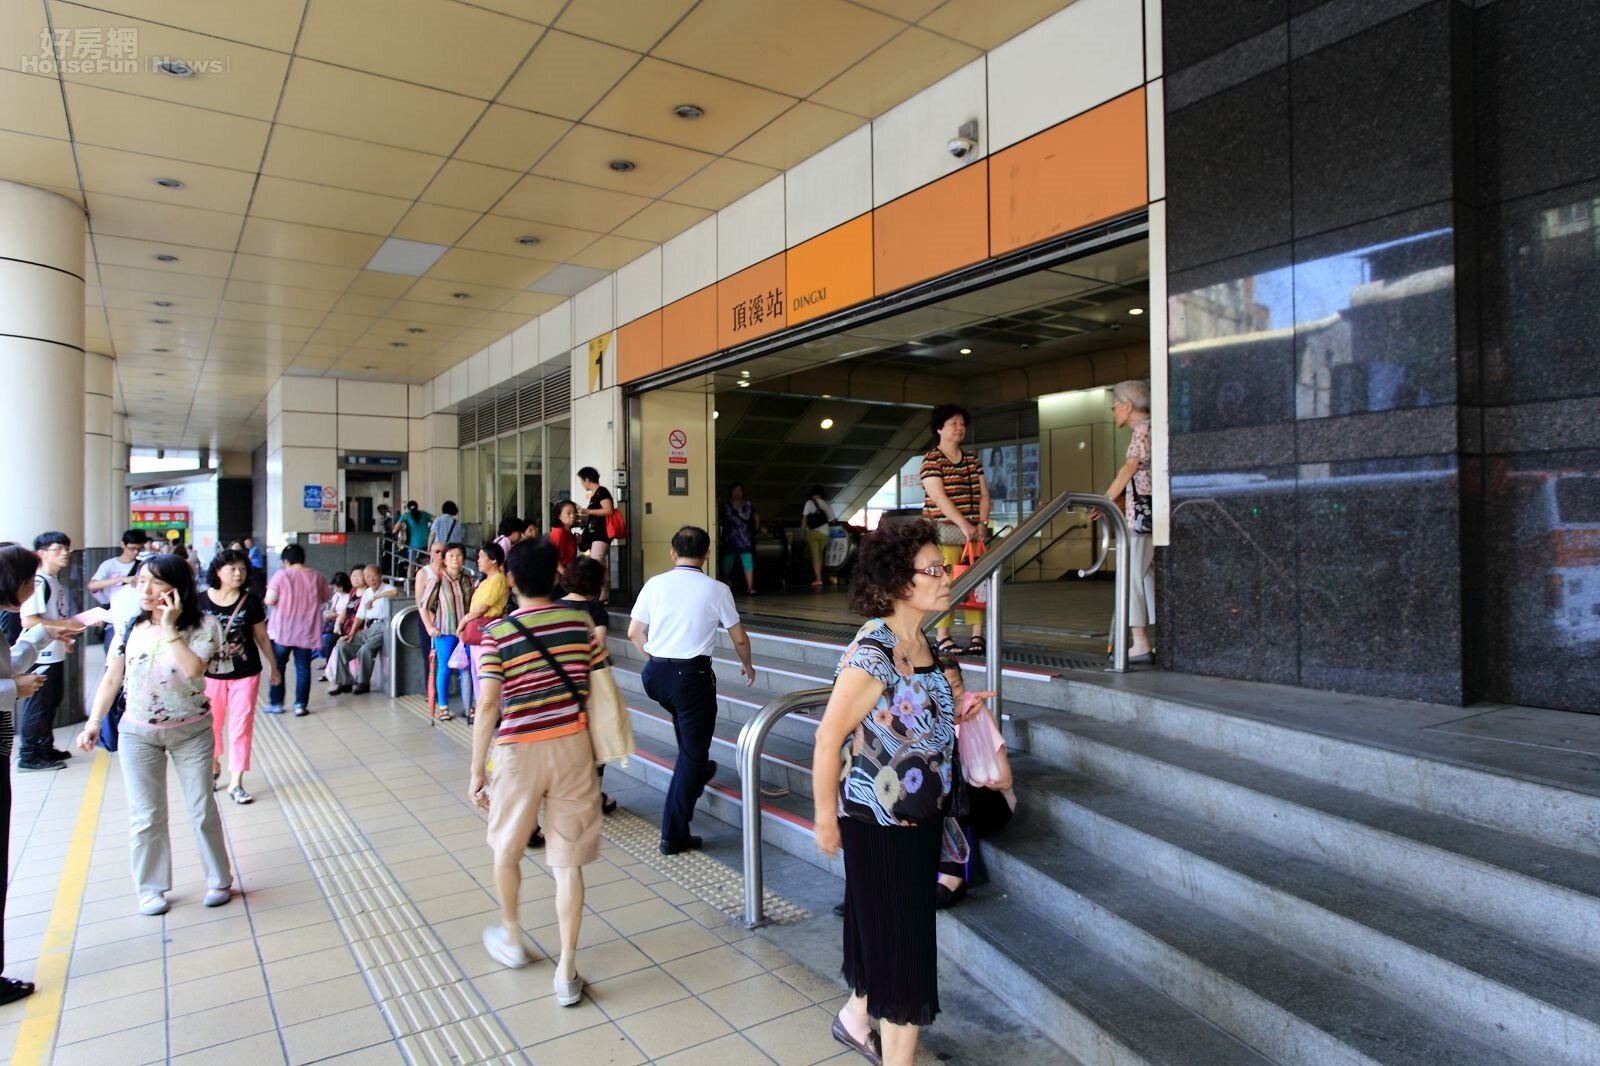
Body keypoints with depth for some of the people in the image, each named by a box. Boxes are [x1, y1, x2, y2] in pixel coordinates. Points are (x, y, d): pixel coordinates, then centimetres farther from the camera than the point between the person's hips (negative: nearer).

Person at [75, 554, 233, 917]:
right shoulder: (130, 625, -4)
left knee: (203, 811, 8)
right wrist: (94, 721, -2)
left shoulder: (203, 625, -13)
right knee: (146, 817, 10)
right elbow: (112, 677, 3)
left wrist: (170, 628, -26)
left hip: (191, 731, -2)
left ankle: (219, 880, 23)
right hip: (137, 734, 2)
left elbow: (193, 670, -28)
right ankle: (151, 888, 26)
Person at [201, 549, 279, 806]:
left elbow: (261, 636, 3)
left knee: (241, 726, 2)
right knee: (212, 724, 17)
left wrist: (274, 667, 10)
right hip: (212, 673, 1)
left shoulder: (251, 601, -6)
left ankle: (236, 783, 11)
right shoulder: (201, 601, -8)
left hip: (246, 673, 0)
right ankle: (214, 765, 44)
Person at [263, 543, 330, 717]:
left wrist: (282, 598, 9)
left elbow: (269, 601, -11)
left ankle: (276, 704, 17)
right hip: (307, 630, 2)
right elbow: (325, 598, 13)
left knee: (278, 666, 12)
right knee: (303, 667, 6)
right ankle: (301, 705, 4)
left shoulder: (281, 575, -8)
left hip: (282, 629, -2)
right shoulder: (317, 577, 2)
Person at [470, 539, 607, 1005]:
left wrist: (476, 771, -3)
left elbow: (488, 706, -12)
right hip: (573, 745, 2)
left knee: (506, 849, 23)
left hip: (519, 751, -2)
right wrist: (598, 746, 17)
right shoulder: (580, 623, 0)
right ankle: (566, 971, 11)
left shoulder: (497, 633, -9)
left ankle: (511, 936, 42)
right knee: (568, 861, 8)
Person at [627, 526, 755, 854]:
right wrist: (747, 665, 22)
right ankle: (674, 834, 9)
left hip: (655, 674, 4)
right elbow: (739, 638, 3)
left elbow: (634, 633, 6)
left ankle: (695, 772, 53)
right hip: (693, 674, -4)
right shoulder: (716, 590, -5)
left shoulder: (655, 584, 1)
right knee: (693, 752, 7)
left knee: (684, 717, 35)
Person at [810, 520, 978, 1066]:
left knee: (883, 927, 24)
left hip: (921, 815, 8)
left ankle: (856, 1017, 48)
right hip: (880, 821, -8)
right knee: (904, 943, 4)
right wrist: (826, 821, -14)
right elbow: (829, 738, -21)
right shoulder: (872, 654, -25)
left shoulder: (924, 642, 0)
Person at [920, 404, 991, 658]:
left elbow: (983, 494, 13)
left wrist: (981, 524, -3)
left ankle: (978, 636, 6)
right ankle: (942, 639, -3)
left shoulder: (973, 460, 16)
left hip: (974, 531, 6)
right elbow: (940, 497, -15)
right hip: (944, 530, -6)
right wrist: (964, 525, -21)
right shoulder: (931, 460, -4)